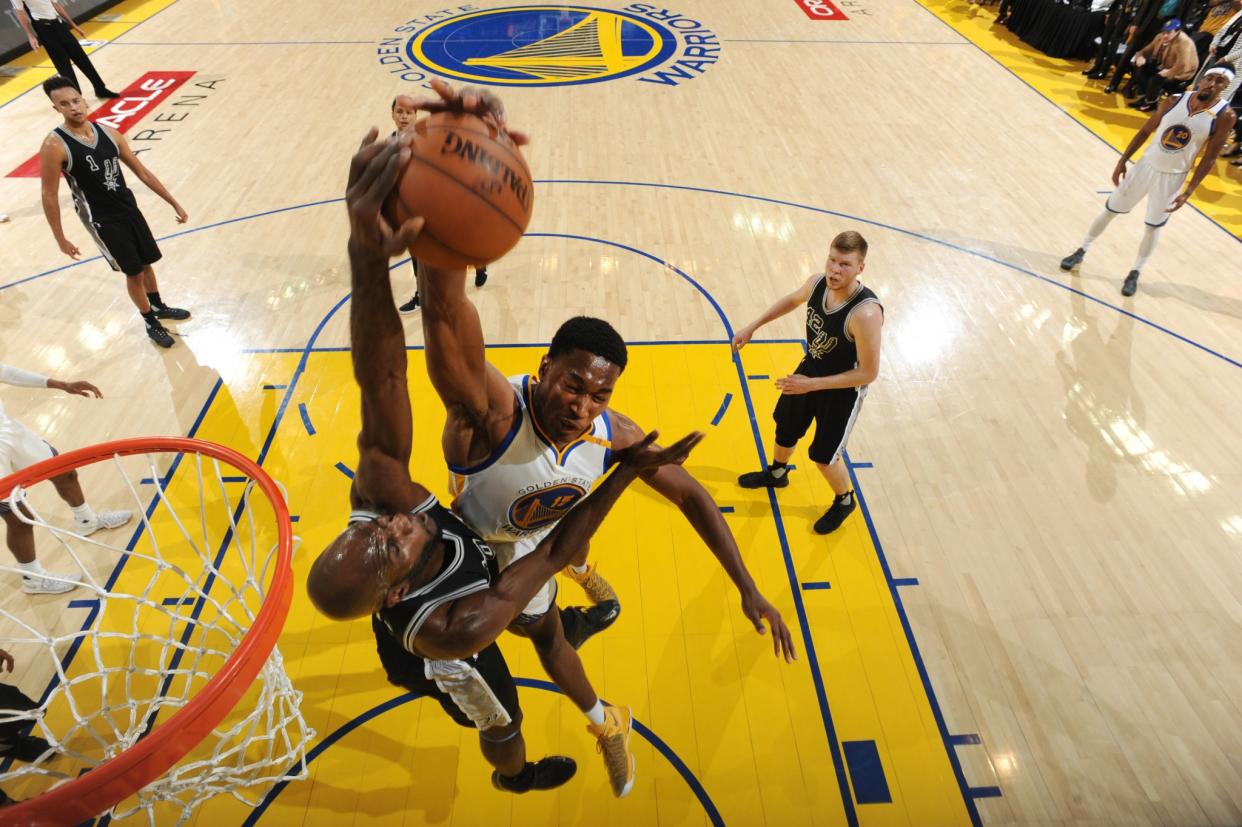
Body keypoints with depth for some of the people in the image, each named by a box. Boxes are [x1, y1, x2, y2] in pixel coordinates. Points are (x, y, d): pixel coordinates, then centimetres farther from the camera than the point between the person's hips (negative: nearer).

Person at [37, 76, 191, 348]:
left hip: (129, 208, 5)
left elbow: (142, 172, 6)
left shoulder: (109, 133, -2)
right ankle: (151, 323, 22)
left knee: (146, 262, 19)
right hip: (102, 221, -5)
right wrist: (60, 239, -9)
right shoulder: (54, 147, -17)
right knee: (134, 272, 3)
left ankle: (159, 307, 43)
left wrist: (174, 203, 6)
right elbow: (49, 196, -11)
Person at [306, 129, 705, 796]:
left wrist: (366, 254, -74)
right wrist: (628, 473, -35)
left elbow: (380, 377, -57)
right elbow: (553, 553, -39)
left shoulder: (376, 495, -44)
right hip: (439, 664, -2)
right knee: (502, 724, 30)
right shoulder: (456, 630, -51)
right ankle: (514, 777, 67)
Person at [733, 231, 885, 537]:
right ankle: (776, 473, 58)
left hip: (843, 389, -6)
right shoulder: (818, 282, -17)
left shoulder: (865, 313, -37)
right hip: (809, 370, 7)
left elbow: (868, 373, -28)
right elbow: (793, 300, 8)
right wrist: (753, 326, 6)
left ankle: (845, 501, 41)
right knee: (785, 428, 26)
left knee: (823, 457, 8)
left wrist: (812, 384, -29)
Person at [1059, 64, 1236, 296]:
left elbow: (1209, 158, -11)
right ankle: (1081, 251, 28)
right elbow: (1145, 132, 3)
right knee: (1111, 210, 9)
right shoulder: (1174, 101, -10)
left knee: (1153, 227, 7)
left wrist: (1188, 192, -16)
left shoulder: (1225, 116, -15)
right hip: (1147, 165, 2)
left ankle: (1135, 273, 23)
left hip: (1172, 178, -2)